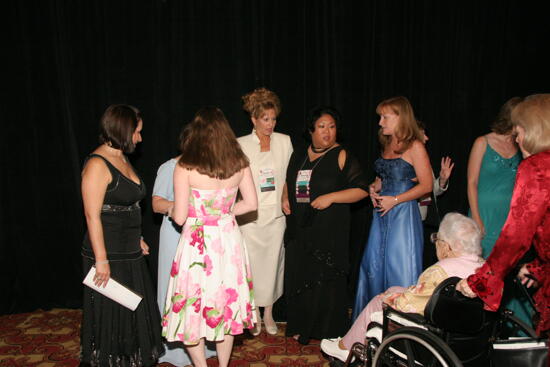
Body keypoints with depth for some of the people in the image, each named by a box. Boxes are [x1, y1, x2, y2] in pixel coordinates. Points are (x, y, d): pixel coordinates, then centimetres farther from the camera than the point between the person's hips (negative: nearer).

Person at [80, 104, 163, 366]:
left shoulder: (122, 159, 10)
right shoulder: (97, 164, -17)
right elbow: (92, 215, -20)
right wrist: (101, 260, -20)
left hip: (129, 253, 9)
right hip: (109, 255, -9)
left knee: (135, 312, 19)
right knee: (112, 316, 6)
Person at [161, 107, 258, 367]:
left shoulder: (185, 167, -15)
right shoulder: (239, 163, -3)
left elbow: (180, 217, -13)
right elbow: (251, 203, 3)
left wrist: (172, 209, 9)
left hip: (197, 243, -4)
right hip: (228, 239, 5)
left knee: (192, 306, 14)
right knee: (225, 303, 19)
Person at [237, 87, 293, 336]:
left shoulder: (284, 142, 6)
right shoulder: (241, 145, -1)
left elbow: (289, 176, 12)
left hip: (276, 214, 2)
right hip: (250, 216, -2)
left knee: (272, 263, 7)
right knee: (252, 264, 3)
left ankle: (269, 313, 23)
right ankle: (254, 313, 21)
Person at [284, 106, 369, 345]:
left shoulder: (341, 156, -4)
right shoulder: (298, 156, 12)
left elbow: (362, 189, -9)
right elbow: (289, 182, 28)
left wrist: (330, 197, -18)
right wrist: (285, 198, 9)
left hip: (329, 232, -5)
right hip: (299, 230, 5)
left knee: (325, 280, 0)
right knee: (299, 278, 10)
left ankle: (327, 332, 16)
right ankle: (300, 328, 25)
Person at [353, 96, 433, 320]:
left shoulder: (414, 147, -8)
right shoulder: (387, 145, 13)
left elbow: (426, 185, -12)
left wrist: (395, 200, -16)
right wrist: (374, 187, 2)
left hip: (403, 214, -7)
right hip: (382, 214, 8)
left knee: (400, 270, -1)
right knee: (374, 266, 11)